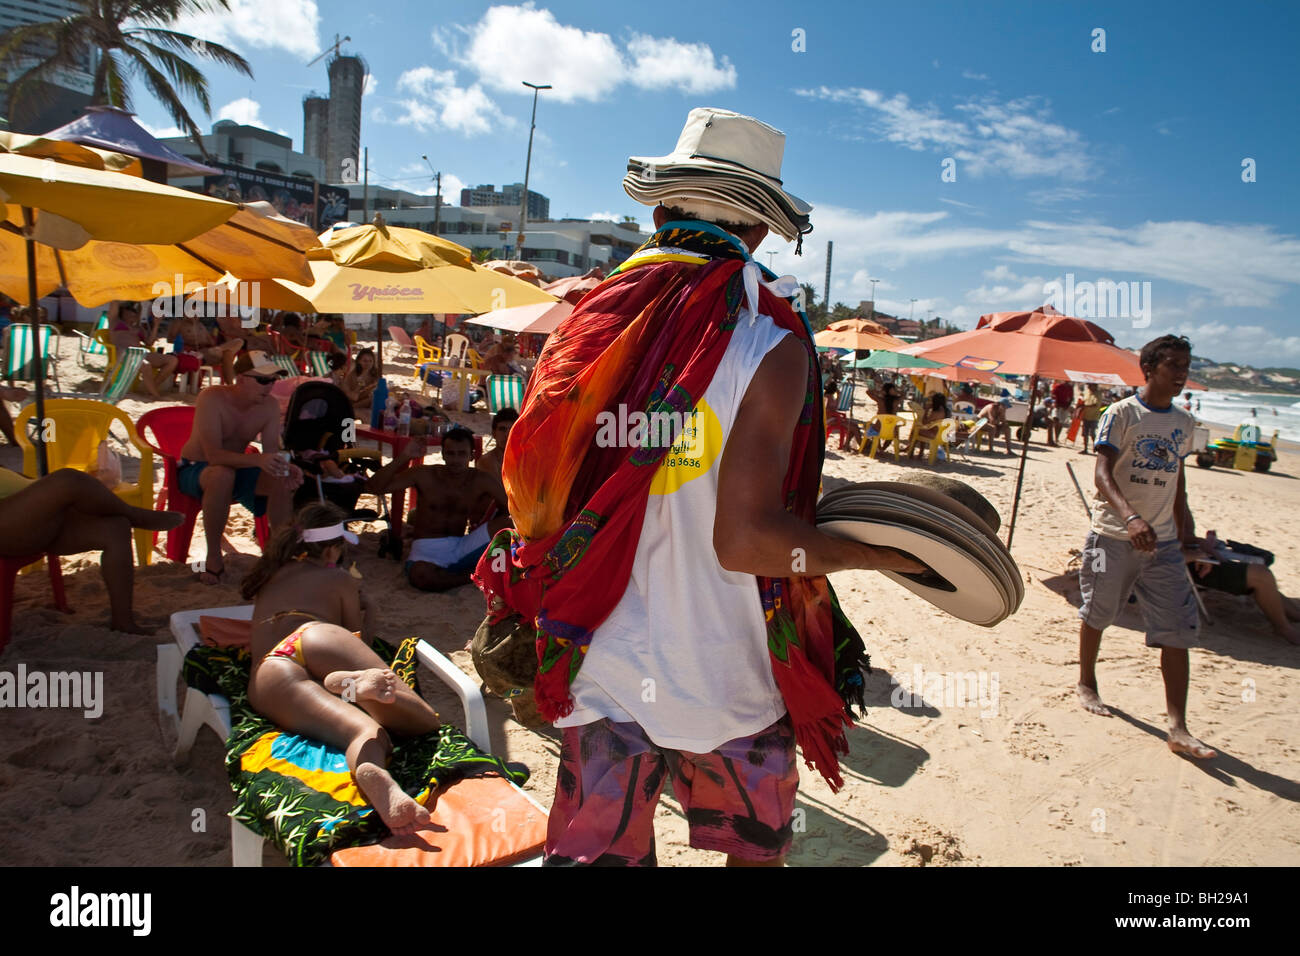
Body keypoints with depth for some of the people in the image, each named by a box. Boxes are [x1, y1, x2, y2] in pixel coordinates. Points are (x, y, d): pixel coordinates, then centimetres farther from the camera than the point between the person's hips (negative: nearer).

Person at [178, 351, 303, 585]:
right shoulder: (211, 398, -25)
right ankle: (213, 556, -25)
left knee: (282, 483, -22)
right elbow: (213, 455, -35)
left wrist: (284, 468, -37)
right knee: (223, 474, -39)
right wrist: (258, 460, -50)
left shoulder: (270, 405, -9)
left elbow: (271, 451, -13)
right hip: (194, 469, -5)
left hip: (237, 468, 5)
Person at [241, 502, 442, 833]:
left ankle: (374, 776, -60)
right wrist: (361, 608, 57)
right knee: (423, 720, -12)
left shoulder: (270, 577, 42)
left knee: (366, 731, -20)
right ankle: (354, 683, -44)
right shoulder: (338, 579, 27)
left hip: (264, 676, 4)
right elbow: (358, 633, 36)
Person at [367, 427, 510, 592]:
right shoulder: (424, 476, -5)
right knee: (420, 575, -39)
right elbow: (373, 487, -10)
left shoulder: (482, 480, -1)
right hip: (427, 549, -2)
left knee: (509, 522, -19)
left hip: (460, 546, 2)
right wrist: (403, 458, -19)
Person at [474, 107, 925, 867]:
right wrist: (884, 552, -8)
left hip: (603, 675, 3)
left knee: (593, 852, 17)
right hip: (730, 687, -3)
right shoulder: (769, 347, -15)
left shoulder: (585, 331, -2)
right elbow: (745, 539, -21)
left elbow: (533, 502, 1)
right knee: (757, 850, 22)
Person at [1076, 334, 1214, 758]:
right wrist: (1130, 517, -34)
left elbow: (1177, 480, 20)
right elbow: (1103, 474, -18)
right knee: (1096, 615, 10)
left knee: (1178, 630, -3)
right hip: (1113, 536, -4)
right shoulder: (1122, 413, -8)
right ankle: (1087, 685, 35)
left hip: (1162, 542, 5)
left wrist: (1181, 534, 18)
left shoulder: (1183, 422, 10)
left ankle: (1178, 729, -1)